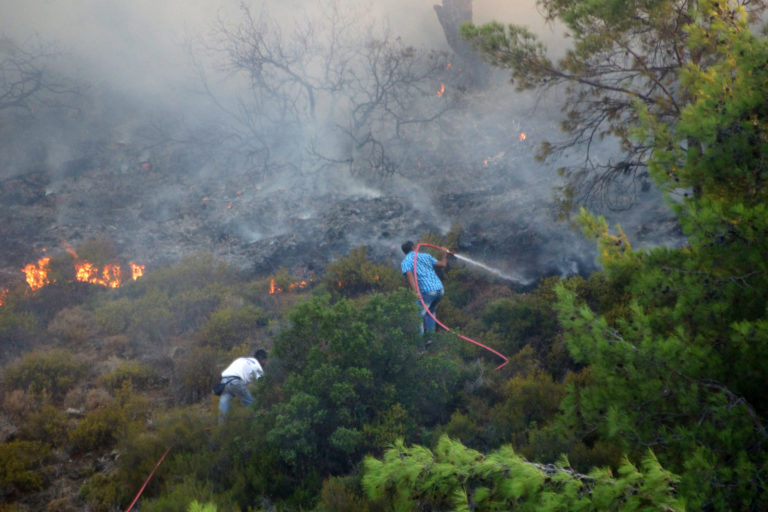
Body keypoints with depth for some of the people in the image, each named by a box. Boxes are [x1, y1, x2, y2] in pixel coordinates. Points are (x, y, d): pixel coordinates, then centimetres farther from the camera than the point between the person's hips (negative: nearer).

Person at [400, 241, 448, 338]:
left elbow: (409, 275, -15)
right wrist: (444, 254, 42)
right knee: (431, 311, 29)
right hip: (440, 289, 5)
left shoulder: (405, 262, 3)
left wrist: (416, 292, -27)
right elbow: (442, 264, 21)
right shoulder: (425, 256, 17)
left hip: (427, 292, -5)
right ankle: (431, 335, 28)